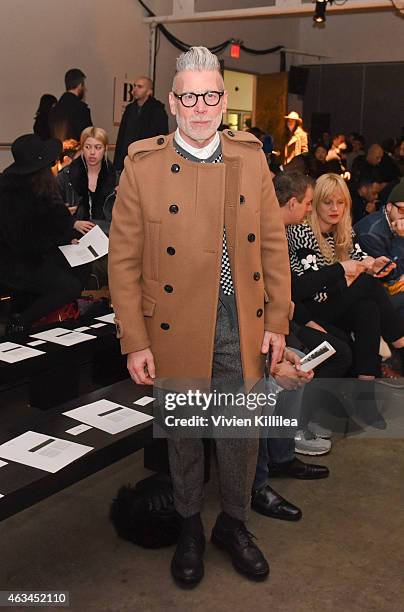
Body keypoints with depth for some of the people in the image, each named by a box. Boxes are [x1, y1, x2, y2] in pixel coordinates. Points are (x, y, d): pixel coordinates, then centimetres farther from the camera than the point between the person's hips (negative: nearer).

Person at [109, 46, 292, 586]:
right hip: (176, 329, -2)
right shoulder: (142, 165, -6)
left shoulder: (251, 158, 2)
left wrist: (277, 320, 1)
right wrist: (134, 341, -8)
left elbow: (274, 244, 4)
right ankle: (189, 527, 39)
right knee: (182, 435, 15)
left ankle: (234, 524, 38)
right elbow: (123, 259, -6)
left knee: (243, 433, 12)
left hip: (242, 327, 2)